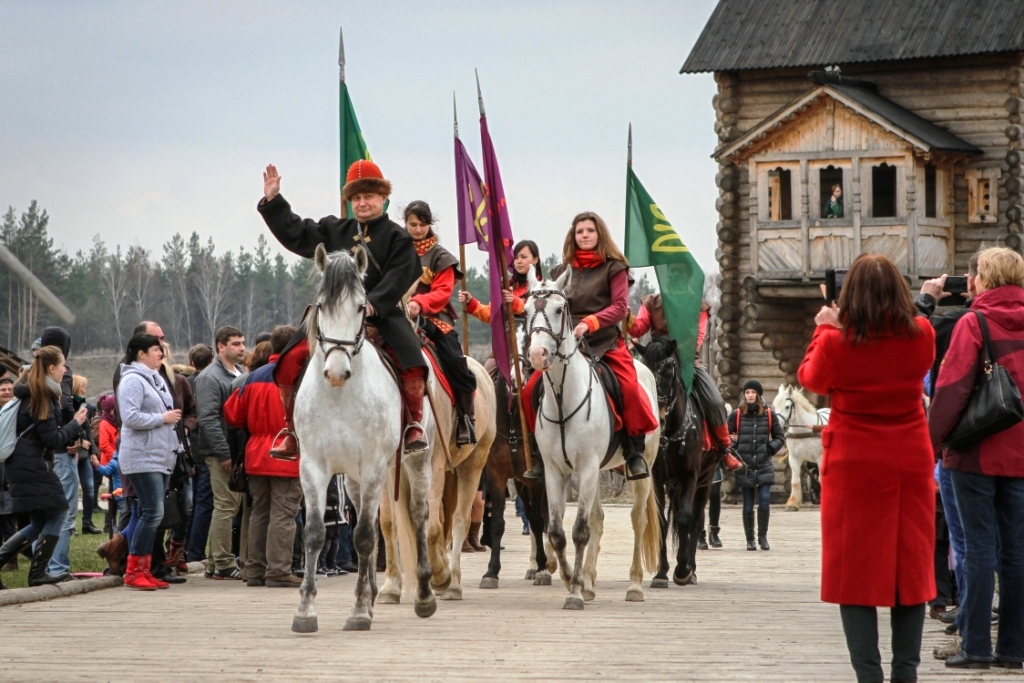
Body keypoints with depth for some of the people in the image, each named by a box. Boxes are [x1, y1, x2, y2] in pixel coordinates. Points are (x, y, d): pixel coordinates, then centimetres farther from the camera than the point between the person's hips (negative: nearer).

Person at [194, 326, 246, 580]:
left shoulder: (239, 375, 19)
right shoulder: (210, 378, -9)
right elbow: (208, 419, -16)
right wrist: (224, 454, -20)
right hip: (222, 454, -9)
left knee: (232, 506, 9)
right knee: (226, 506, -8)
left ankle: (217, 563, 14)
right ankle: (223, 564, -5)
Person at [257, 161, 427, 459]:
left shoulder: (397, 238, 4)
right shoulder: (335, 231, 16)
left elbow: (399, 277, -8)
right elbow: (295, 234, 18)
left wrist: (373, 305, -23)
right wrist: (272, 200, 10)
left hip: (382, 313, -3)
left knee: (411, 361, -28)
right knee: (290, 361, -13)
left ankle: (414, 425, -10)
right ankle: (292, 430, 0)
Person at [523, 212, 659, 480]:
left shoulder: (614, 268, 4)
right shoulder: (561, 272, 16)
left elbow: (620, 307, -7)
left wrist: (589, 323, -21)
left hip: (605, 341, -4)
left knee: (629, 387, -29)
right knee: (530, 391, -12)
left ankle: (635, 453, -15)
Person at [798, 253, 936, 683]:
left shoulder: (836, 343, -13)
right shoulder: (920, 337, -6)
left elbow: (810, 378, 7)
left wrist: (825, 329, 18)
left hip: (854, 465, -3)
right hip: (911, 464, 3)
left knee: (856, 568, 2)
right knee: (910, 565, 9)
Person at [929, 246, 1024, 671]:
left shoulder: (974, 324, -9)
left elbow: (952, 388, -14)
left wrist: (933, 443, -8)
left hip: (978, 454, -5)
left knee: (980, 547, -3)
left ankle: (976, 646, -3)